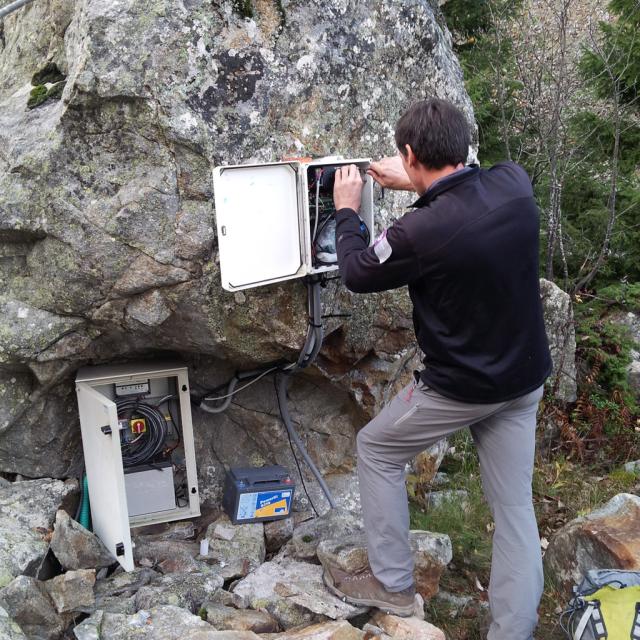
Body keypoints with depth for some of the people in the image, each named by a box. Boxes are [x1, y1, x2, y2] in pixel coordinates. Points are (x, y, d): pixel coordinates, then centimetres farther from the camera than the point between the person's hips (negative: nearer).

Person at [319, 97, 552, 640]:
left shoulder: (420, 232, -26)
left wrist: (347, 210, 9)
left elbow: (357, 275, -5)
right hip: (525, 378, 6)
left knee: (376, 450, 17)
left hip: (461, 387, -6)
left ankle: (392, 585, 28)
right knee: (514, 504, 14)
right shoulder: (515, 183, -9)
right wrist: (421, 183, 17)